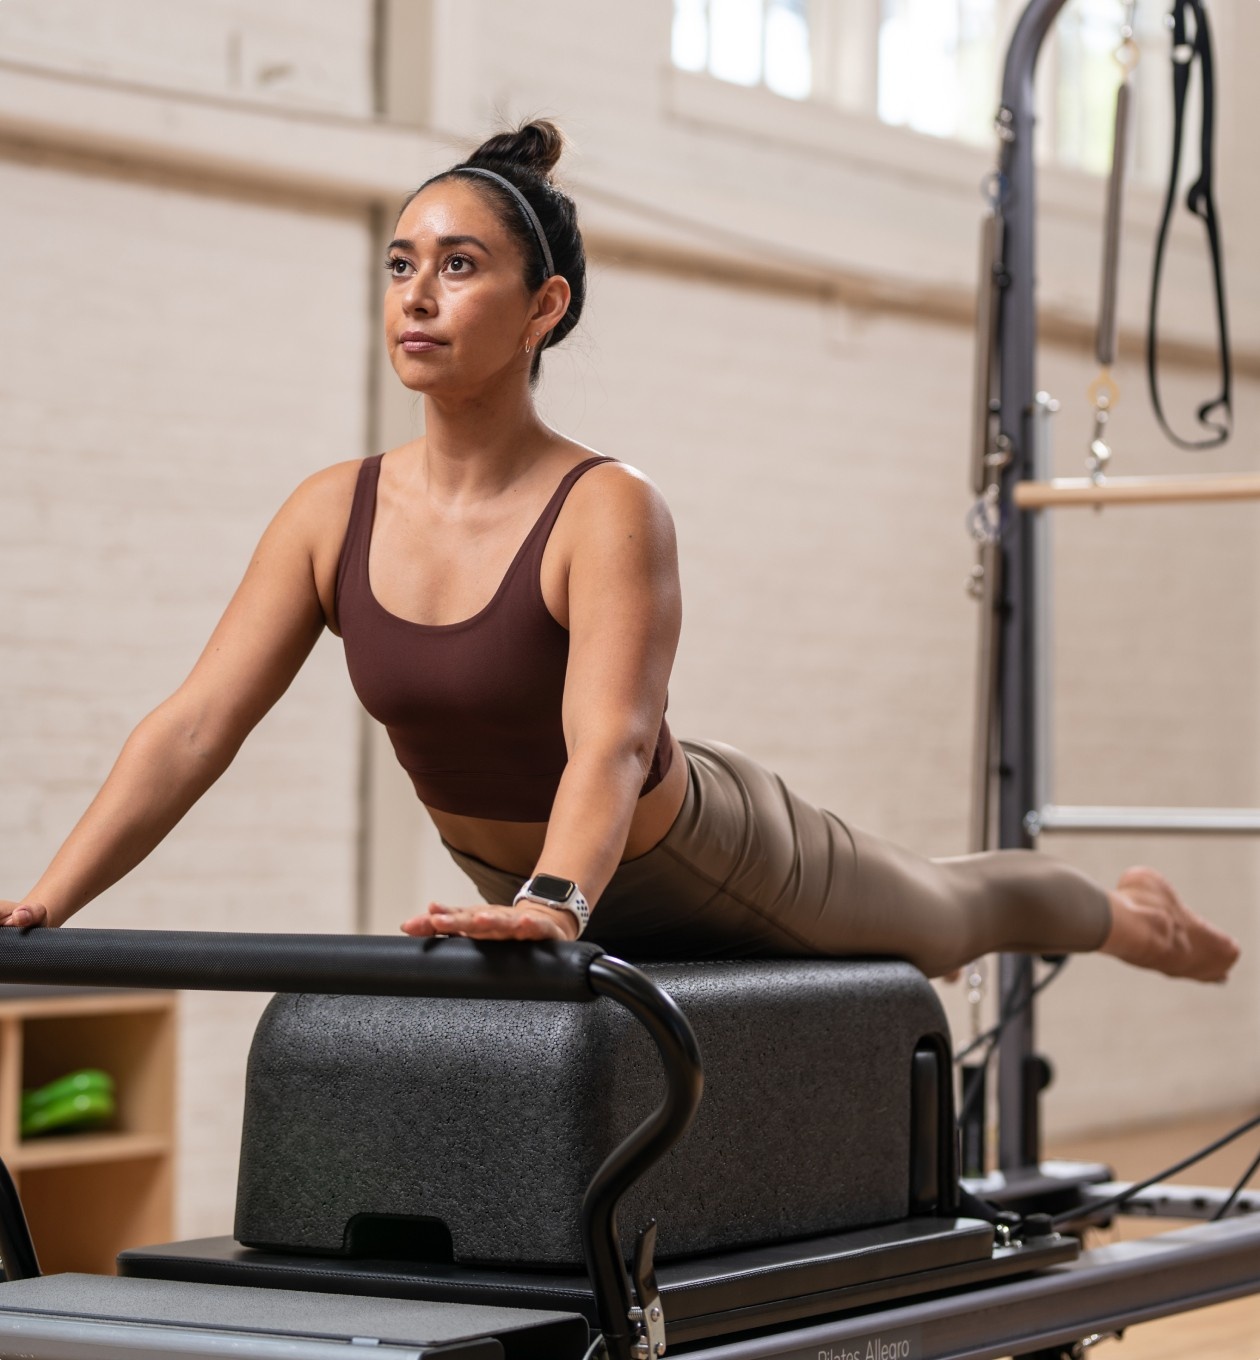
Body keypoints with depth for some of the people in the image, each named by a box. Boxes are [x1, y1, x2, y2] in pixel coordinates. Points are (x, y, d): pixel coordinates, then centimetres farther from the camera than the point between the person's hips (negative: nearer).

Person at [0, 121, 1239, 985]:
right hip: (510, 875, 5)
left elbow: (610, 744, -47)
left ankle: (1122, 909, 57)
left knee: (937, 917, 24)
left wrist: (554, 903, -66)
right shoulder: (332, 516, -19)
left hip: (696, 861, -5)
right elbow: (192, 727, -23)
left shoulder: (608, 514, -33)